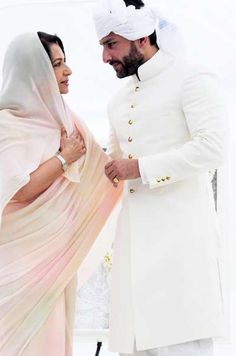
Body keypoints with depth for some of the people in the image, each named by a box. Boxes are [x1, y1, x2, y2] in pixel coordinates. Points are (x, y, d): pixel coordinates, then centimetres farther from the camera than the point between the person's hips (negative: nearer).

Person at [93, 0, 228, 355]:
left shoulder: (191, 78, -3)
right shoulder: (118, 100, 20)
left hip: (180, 230, -7)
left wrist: (140, 167, -13)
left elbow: (213, 147, -16)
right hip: (135, 235, 7)